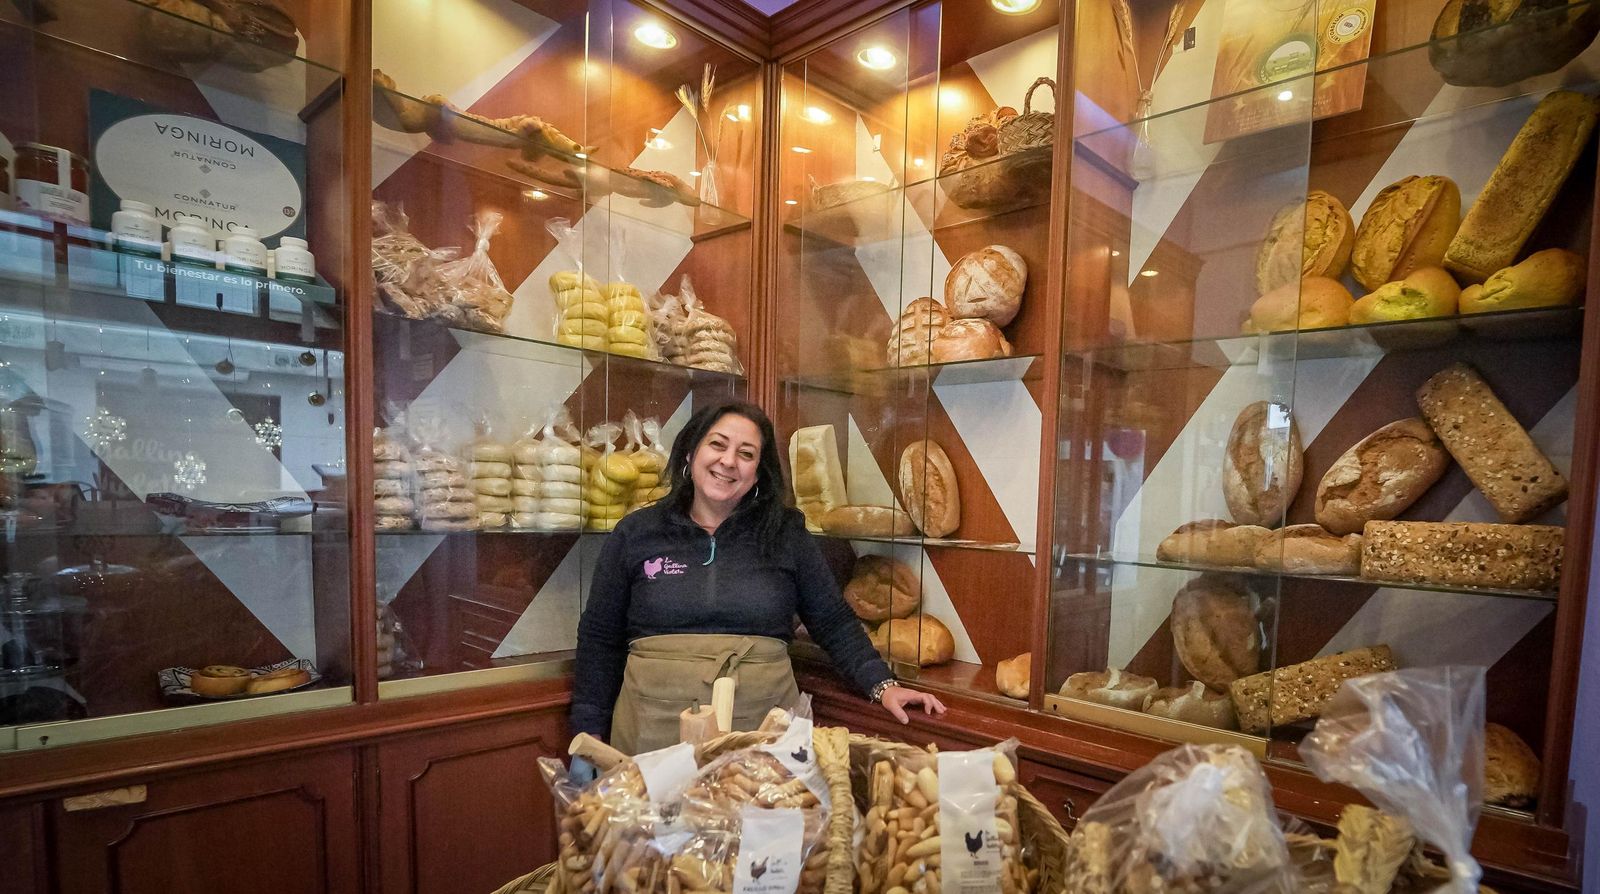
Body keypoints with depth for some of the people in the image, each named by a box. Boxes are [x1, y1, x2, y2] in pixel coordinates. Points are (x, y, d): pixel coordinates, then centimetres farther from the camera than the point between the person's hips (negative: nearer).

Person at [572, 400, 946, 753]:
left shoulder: (786, 533, 2)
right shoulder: (634, 534, 3)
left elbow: (834, 622, 7)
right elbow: (600, 640, 7)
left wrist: (882, 685, -4)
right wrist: (589, 738, 4)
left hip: (763, 722, 0)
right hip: (655, 725, 0)